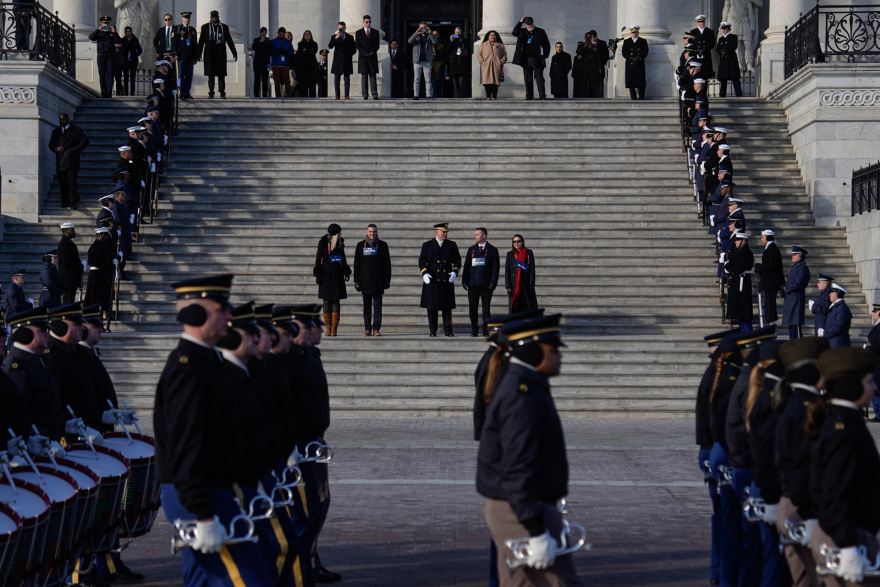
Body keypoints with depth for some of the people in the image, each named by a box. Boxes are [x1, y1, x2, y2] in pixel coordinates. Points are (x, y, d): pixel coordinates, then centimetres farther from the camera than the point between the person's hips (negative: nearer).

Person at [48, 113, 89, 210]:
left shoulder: (76, 129, 11)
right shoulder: (56, 132, 23)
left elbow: (85, 140, 8)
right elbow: (51, 145, 23)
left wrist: (76, 148, -6)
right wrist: (57, 148, 1)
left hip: (71, 159, -4)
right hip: (60, 161, 4)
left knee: (71, 180, -14)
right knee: (62, 182, -2)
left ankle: (73, 201, -17)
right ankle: (65, 202, 3)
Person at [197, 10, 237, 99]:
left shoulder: (224, 27, 11)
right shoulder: (205, 27, 10)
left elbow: (229, 41, 13)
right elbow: (201, 41, 8)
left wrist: (234, 53, 9)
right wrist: (198, 54, 1)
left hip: (221, 54, 0)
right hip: (209, 54, 0)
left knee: (221, 74, -4)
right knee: (211, 75, 0)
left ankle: (222, 93, -3)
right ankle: (211, 93, 4)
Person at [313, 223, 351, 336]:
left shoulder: (340, 242, 6)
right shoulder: (323, 243, -4)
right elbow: (318, 258, -2)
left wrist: (346, 272, 16)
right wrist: (318, 274, -6)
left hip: (337, 274, 3)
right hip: (326, 275, -3)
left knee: (336, 300, -2)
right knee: (327, 301, 1)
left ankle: (334, 328, -3)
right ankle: (328, 328, 5)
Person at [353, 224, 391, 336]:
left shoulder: (383, 245, 6)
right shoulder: (360, 245, 8)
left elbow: (387, 264, 6)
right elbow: (357, 264, 8)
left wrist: (387, 280, 0)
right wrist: (357, 281, 2)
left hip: (378, 280, -1)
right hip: (365, 280, 1)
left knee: (377, 306, -1)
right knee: (367, 306, 3)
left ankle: (376, 329, 2)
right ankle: (367, 329, 7)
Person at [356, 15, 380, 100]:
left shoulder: (375, 32, 12)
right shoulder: (358, 33, 10)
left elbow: (377, 45, 7)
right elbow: (357, 45, 2)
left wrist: (372, 52, -11)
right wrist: (365, 53, -11)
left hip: (372, 58, 0)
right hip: (363, 58, 0)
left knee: (373, 77, -3)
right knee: (364, 77, -3)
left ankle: (375, 95, -6)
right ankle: (365, 95, -4)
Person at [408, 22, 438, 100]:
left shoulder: (429, 36, 10)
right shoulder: (416, 36, 11)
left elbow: (435, 42, -8)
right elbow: (409, 41, -6)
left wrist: (430, 33, -17)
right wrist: (416, 33, -18)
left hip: (427, 61, -1)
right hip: (417, 61, 1)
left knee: (428, 79, -1)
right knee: (416, 79, 0)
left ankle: (429, 95, 1)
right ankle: (415, 95, 2)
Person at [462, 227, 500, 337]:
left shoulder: (492, 250, 4)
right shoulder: (471, 250, 14)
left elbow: (496, 267, 1)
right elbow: (467, 266, 13)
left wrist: (493, 282, -9)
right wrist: (464, 281, 3)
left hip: (486, 284, -3)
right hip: (473, 283, 3)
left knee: (486, 308, 0)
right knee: (473, 308, 3)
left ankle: (486, 330, 5)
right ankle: (474, 329, 9)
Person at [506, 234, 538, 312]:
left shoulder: (529, 253, 5)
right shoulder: (510, 254, 7)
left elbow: (532, 270, 2)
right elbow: (507, 272, 5)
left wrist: (531, 285, -6)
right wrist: (508, 286, -4)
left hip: (526, 285, -1)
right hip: (514, 287, 1)